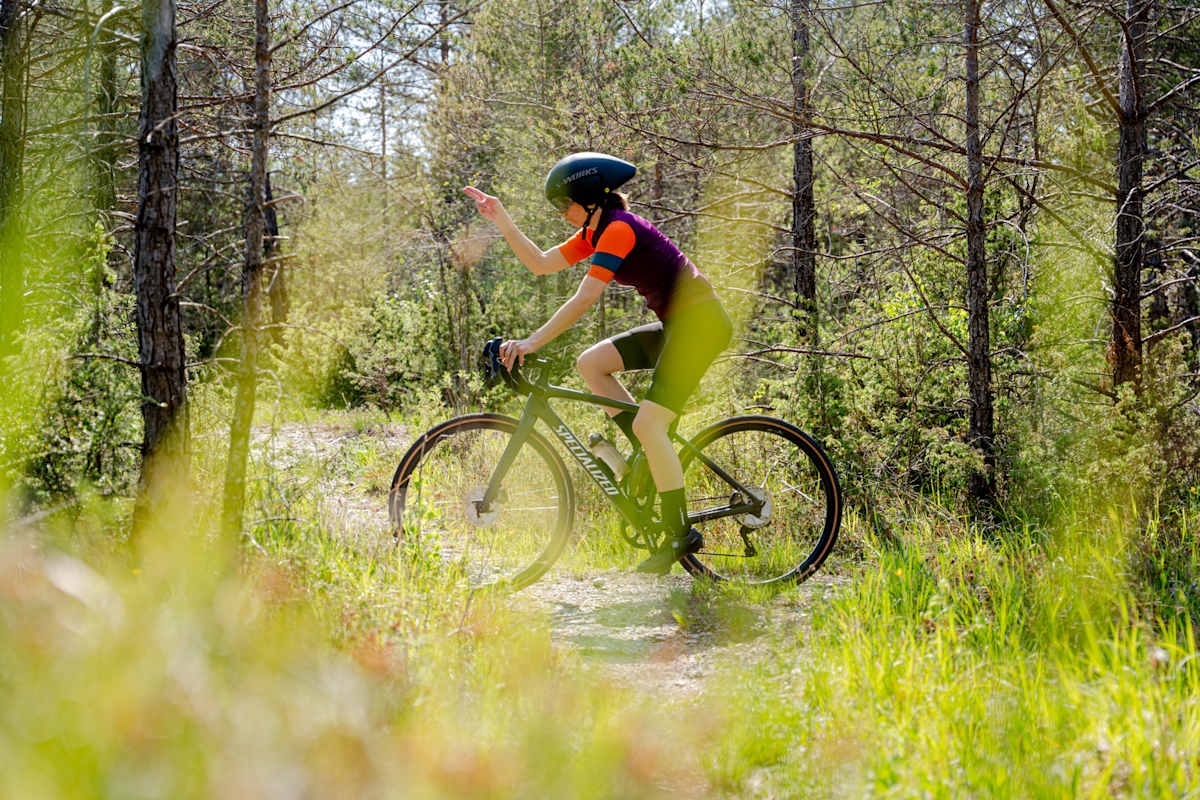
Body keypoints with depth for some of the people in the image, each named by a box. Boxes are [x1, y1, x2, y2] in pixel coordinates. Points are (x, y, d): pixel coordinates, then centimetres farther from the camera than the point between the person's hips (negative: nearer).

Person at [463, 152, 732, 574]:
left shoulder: (619, 229, -17)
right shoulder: (596, 232, 13)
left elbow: (584, 298, -23)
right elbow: (541, 263, 14)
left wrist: (532, 342, -24)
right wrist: (501, 219, 8)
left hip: (700, 322, -10)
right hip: (676, 324, 10)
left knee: (648, 424, -16)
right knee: (591, 362, 5)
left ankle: (680, 535, -8)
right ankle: (657, 460, 7)